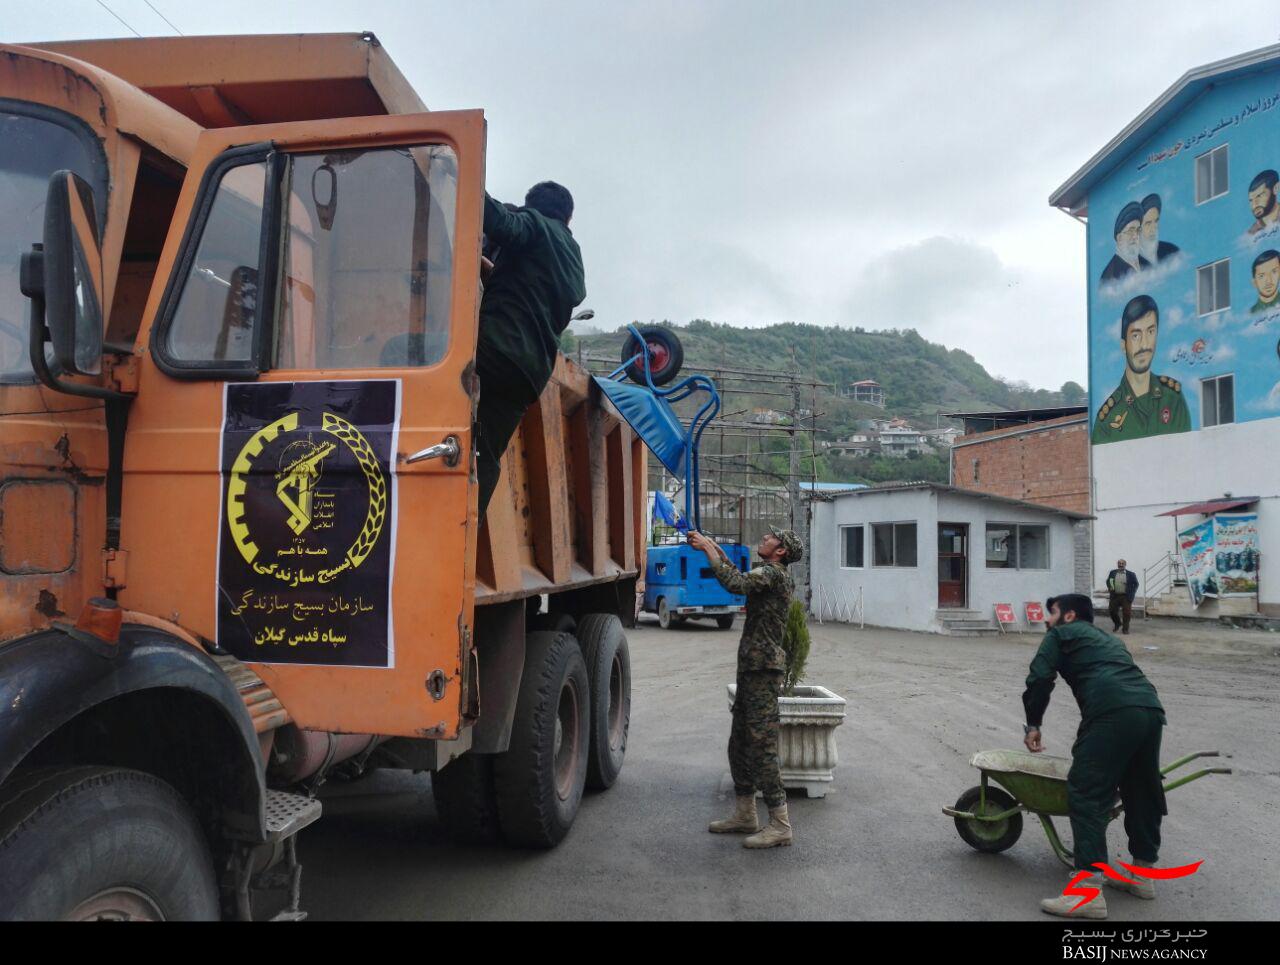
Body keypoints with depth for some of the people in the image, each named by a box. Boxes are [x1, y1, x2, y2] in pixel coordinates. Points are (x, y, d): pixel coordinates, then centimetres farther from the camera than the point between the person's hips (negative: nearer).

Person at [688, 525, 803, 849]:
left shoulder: (773, 573, -13)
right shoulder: (769, 575, 16)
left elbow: (735, 583, -29)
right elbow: (742, 579, 33)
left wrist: (708, 549, -19)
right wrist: (715, 549, 21)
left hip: (763, 671, -10)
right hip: (751, 668, 10)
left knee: (762, 748, -8)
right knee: (739, 745, 15)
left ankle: (780, 825, -2)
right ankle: (745, 815, 24)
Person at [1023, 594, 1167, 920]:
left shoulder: (1061, 634, 15)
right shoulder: (1108, 639, 37)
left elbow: (1039, 678, 4)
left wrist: (1033, 724, 13)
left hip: (1113, 712, -8)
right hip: (1152, 709, 8)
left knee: (1088, 794, -7)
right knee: (1142, 792, 21)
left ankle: (1089, 890, -12)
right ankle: (1143, 873, 34)